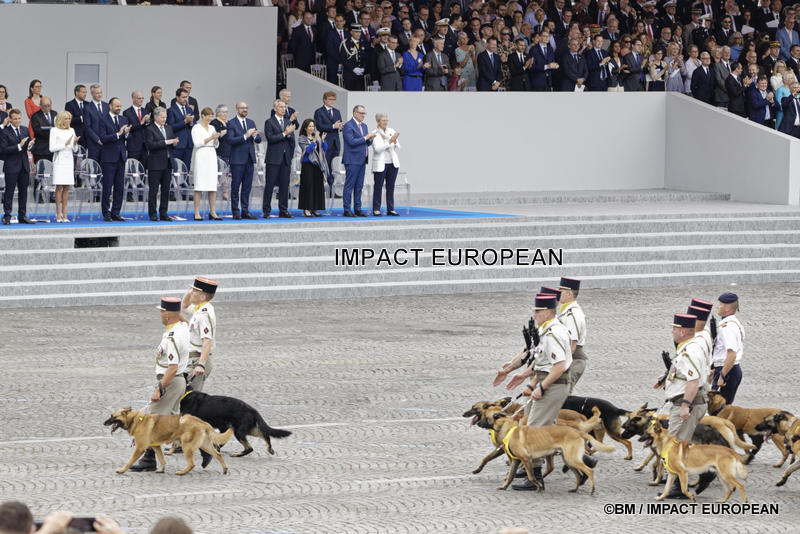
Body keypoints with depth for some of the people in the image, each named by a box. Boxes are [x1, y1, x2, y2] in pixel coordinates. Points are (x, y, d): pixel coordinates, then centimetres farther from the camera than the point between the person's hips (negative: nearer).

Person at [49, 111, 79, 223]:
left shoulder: (71, 131, 13)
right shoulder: (55, 131, -1)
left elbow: (75, 150, 15)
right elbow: (52, 148, -8)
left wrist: (75, 143, -6)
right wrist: (65, 144, -13)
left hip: (69, 161, 5)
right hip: (59, 161, -4)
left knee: (66, 188, 2)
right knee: (59, 187, -6)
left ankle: (64, 214, 4)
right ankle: (58, 215, -4)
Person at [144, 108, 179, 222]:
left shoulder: (168, 128, 15)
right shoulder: (149, 129, -7)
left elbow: (172, 141, 20)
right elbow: (150, 145, -19)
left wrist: (174, 142, -4)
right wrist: (166, 142, -21)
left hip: (167, 163, 6)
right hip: (155, 164, -6)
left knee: (166, 189, 8)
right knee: (154, 190, -2)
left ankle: (163, 213, 13)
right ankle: (153, 214, 2)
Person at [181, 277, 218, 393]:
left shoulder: (204, 314, -20)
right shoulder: (198, 308, 11)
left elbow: (207, 342, -29)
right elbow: (184, 307, 33)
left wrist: (201, 364, -39)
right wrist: (189, 291, 13)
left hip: (197, 360, -10)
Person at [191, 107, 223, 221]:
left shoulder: (212, 128, 16)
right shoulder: (196, 128, -2)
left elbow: (216, 145, 16)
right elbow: (197, 143, -12)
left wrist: (217, 138, -3)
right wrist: (210, 138, -16)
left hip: (211, 156, 6)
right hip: (200, 156, -6)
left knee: (213, 186, 1)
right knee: (199, 186, -7)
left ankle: (213, 212, 3)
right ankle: (197, 213, -6)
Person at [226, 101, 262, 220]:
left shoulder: (251, 122, 14)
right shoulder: (231, 123, -4)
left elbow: (259, 139, 12)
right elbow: (231, 140, -15)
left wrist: (255, 135, -11)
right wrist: (245, 136, -22)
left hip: (249, 159, 6)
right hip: (237, 160, -6)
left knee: (247, 186, 7)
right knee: (236, 186, -2)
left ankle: (245, 211, 12)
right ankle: (235, 212, 3)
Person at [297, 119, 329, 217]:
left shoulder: (317, 137, 13)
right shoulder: (302, 139, -1)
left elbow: (325, 148, 8)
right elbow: (307, 150, -14)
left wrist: (322, 140, -9)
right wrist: (314, 140, -21)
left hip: (318, 165, 5)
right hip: (307, 165, -5)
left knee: (318, 186, 3)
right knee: (308, 186, -7)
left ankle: (315, 209, 9)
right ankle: (306, 209, -3)